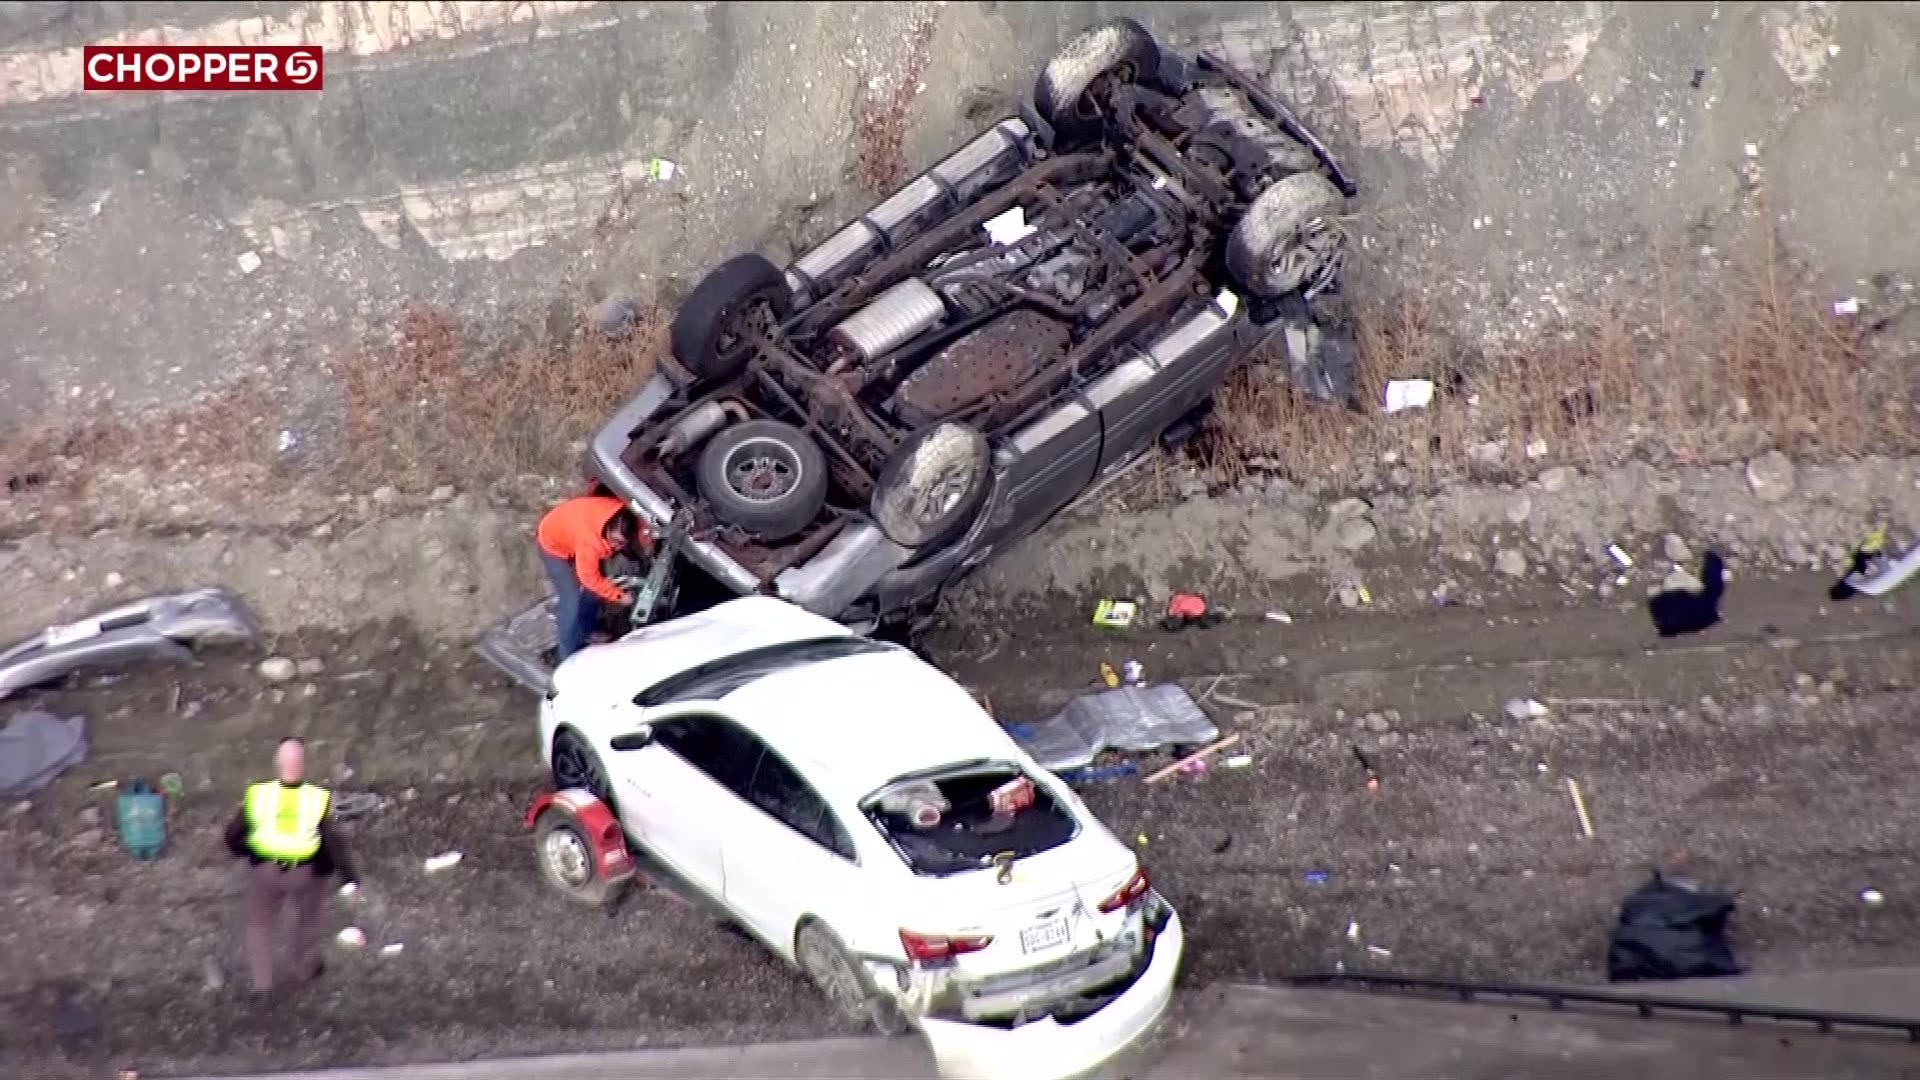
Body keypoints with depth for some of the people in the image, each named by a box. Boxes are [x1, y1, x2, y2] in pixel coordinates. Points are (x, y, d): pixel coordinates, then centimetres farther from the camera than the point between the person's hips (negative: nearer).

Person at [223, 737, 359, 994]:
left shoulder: (257, 795, -19)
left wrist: (240, 850, 15)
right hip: (308, 873, 0)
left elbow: (233, 835, -8)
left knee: (261, 922, 25)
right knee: (307, 917, 28)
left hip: (266, 870, 0)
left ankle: (261, 980, 26)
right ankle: (306, 969, 44)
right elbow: (333, 844, -19)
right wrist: (350, 875, -5)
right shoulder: (319, 799, -23)